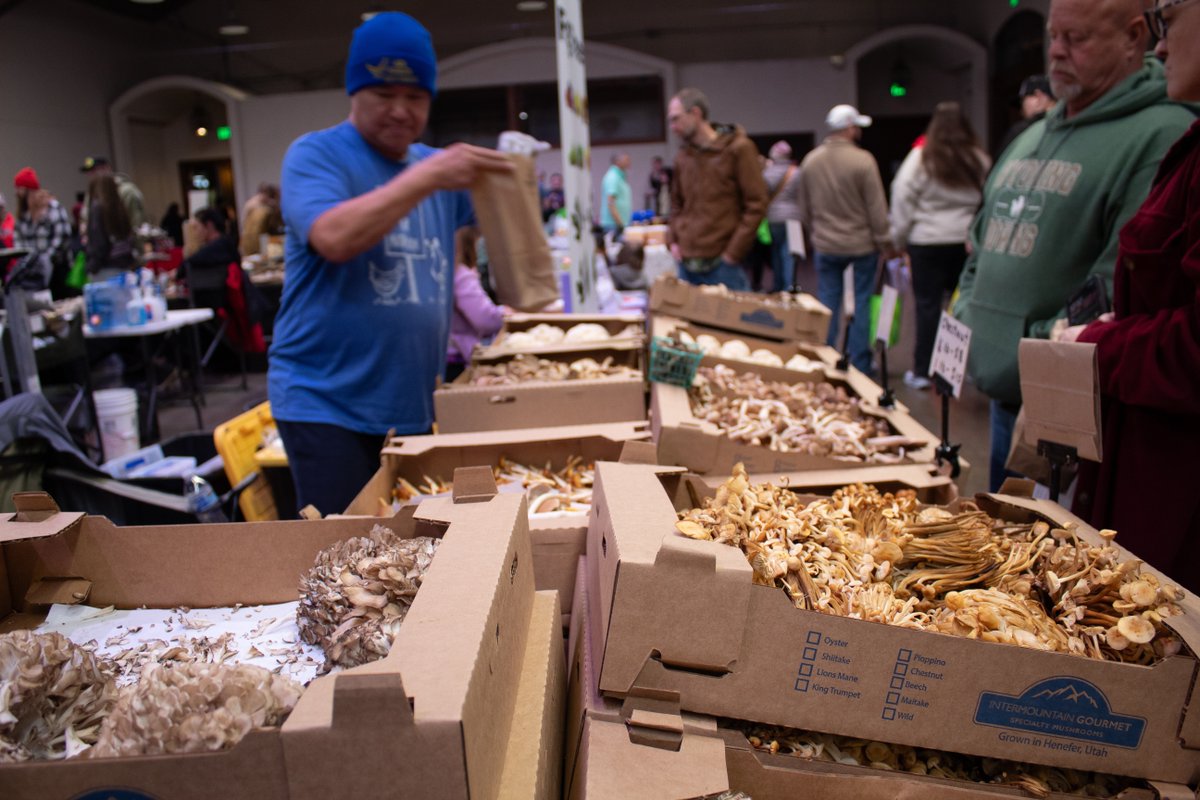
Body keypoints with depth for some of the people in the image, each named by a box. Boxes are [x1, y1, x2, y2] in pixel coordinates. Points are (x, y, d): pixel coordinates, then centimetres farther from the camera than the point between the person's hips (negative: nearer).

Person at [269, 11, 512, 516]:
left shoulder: (434, 163, 11)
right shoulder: (315, 155, -6)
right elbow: (335, 238, -25)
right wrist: (427, 179, -27)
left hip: (413, 405, 6)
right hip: (325, 402, -5)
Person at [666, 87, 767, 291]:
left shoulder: (738, 149, -5)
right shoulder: (683, 156, 12)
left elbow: (756, 205, -7)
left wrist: (733, 253, -12)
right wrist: (674, 240, 9)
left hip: (722, 265, -5)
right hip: (686, 264, 6)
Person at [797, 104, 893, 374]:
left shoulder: (810, 161, 1)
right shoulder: (862, 160, -14)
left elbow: (804, 210, 10)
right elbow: (876, 208, -11)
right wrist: (884, 242, -3)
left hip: (824, 245, 4)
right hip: (861, 243, -4)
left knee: (828, 304, 11)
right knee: (862, 302, 5)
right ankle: (859, 363, 9)